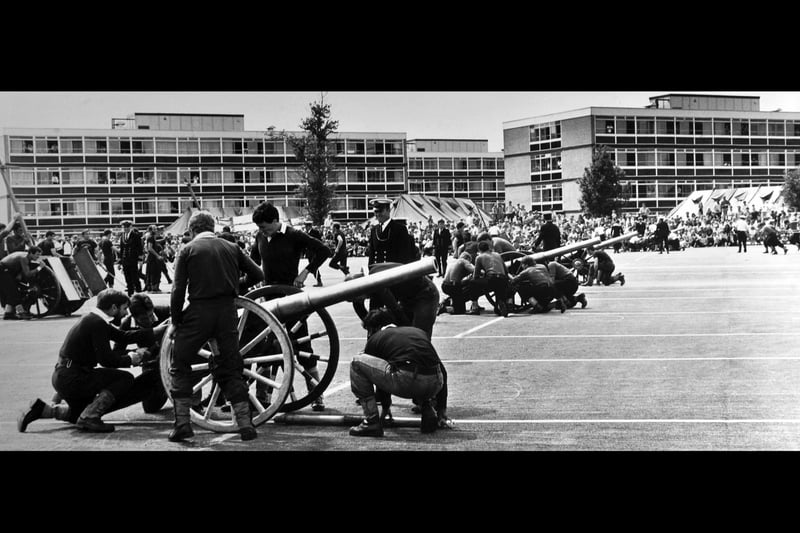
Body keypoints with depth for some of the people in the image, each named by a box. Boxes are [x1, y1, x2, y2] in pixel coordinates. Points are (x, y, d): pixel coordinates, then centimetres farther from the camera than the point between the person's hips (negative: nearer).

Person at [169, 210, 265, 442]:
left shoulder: (188, 250, 2)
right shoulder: (232, 248, 10)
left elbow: (178, 290, -6)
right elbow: (259, 275, 8)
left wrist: (175, 321, 4)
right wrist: (238, 291, 27)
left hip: (198, 312, -3)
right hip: (227, 312, 3)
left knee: (180, 366, 12)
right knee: (231, 368, 13)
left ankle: (182, 423, 5)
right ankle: (245, 423, 7)